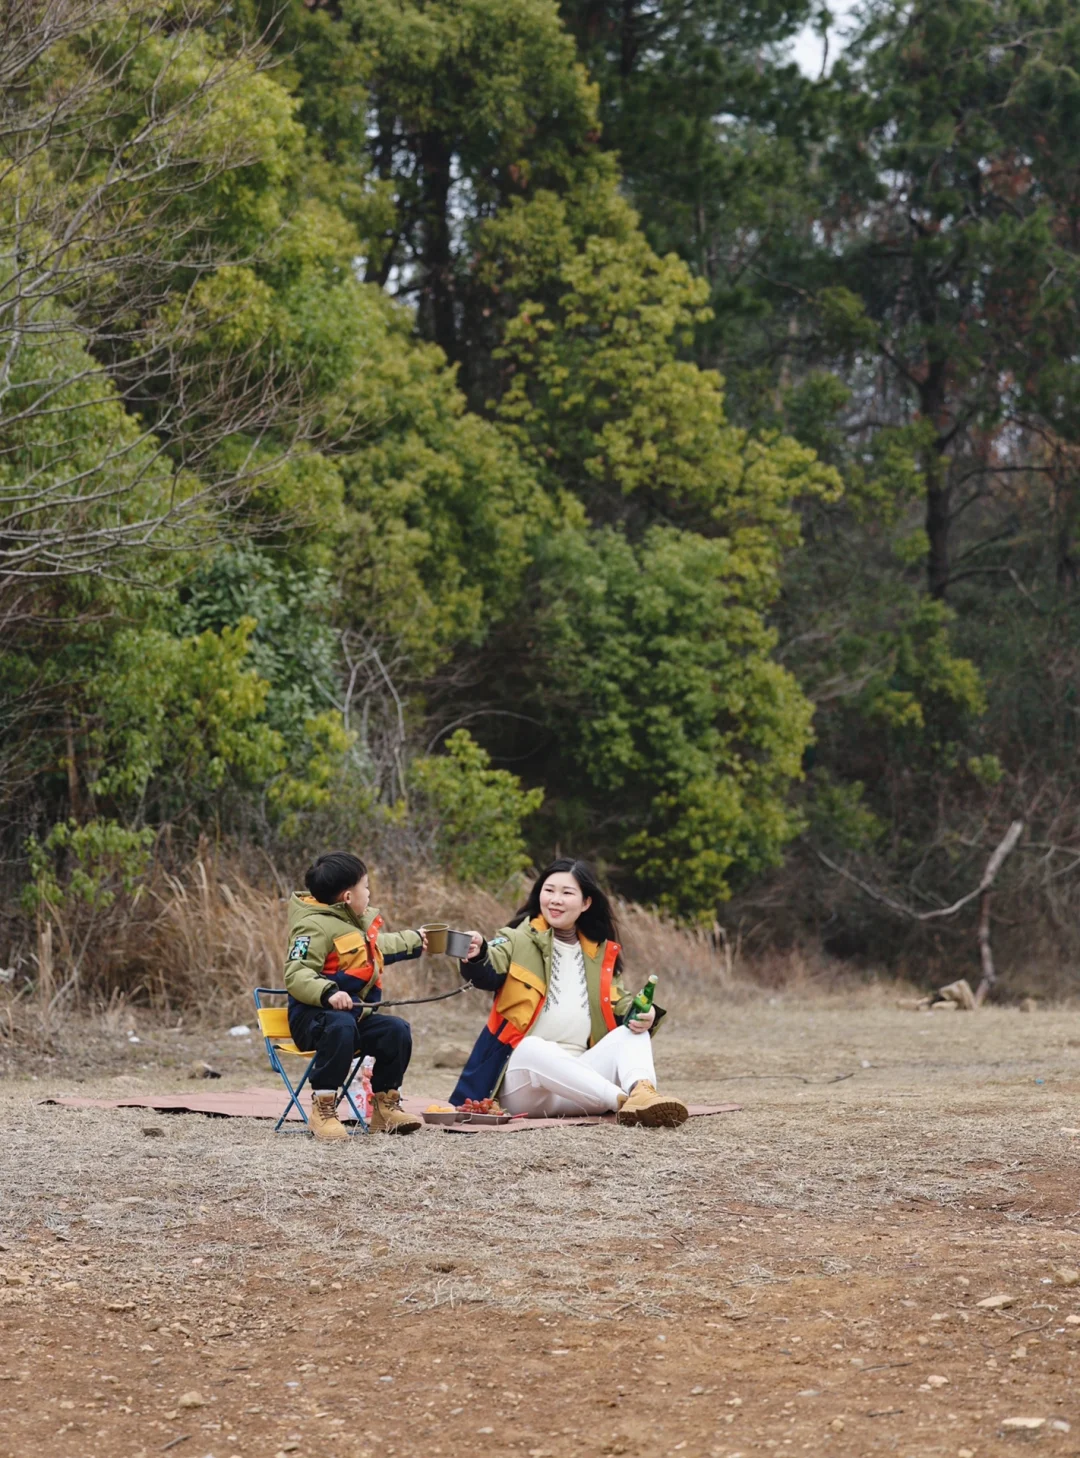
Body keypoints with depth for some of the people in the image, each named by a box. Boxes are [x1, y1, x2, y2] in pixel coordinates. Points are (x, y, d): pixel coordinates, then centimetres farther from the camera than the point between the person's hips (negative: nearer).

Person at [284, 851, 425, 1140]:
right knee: (340, 1026, -41)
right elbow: (295, 975, -27)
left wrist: (415, 941, 55)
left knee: (397, 1030, -12)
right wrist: (328, 993, -43)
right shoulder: (315, 926, -15)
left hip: (355, 1013, 9)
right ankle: (323, 1108, -35)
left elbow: (381, 946, 41)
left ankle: (385, 1106, 2)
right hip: (313, 1015, -9)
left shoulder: (360, 921, 17)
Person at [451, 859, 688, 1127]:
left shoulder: (601, 952, 15)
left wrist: (643, 1014, -7)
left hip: (578, 1080, 4)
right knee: (533, 1048, -36)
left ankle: (641, 1093, -46)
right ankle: (624, 1100, -48)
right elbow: (489, 970, -18)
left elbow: (618, 1000, 19)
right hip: (524, 1079, -4)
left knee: (633, 1032, -15)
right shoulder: (521, 940, 2)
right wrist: (475, 956, -44)